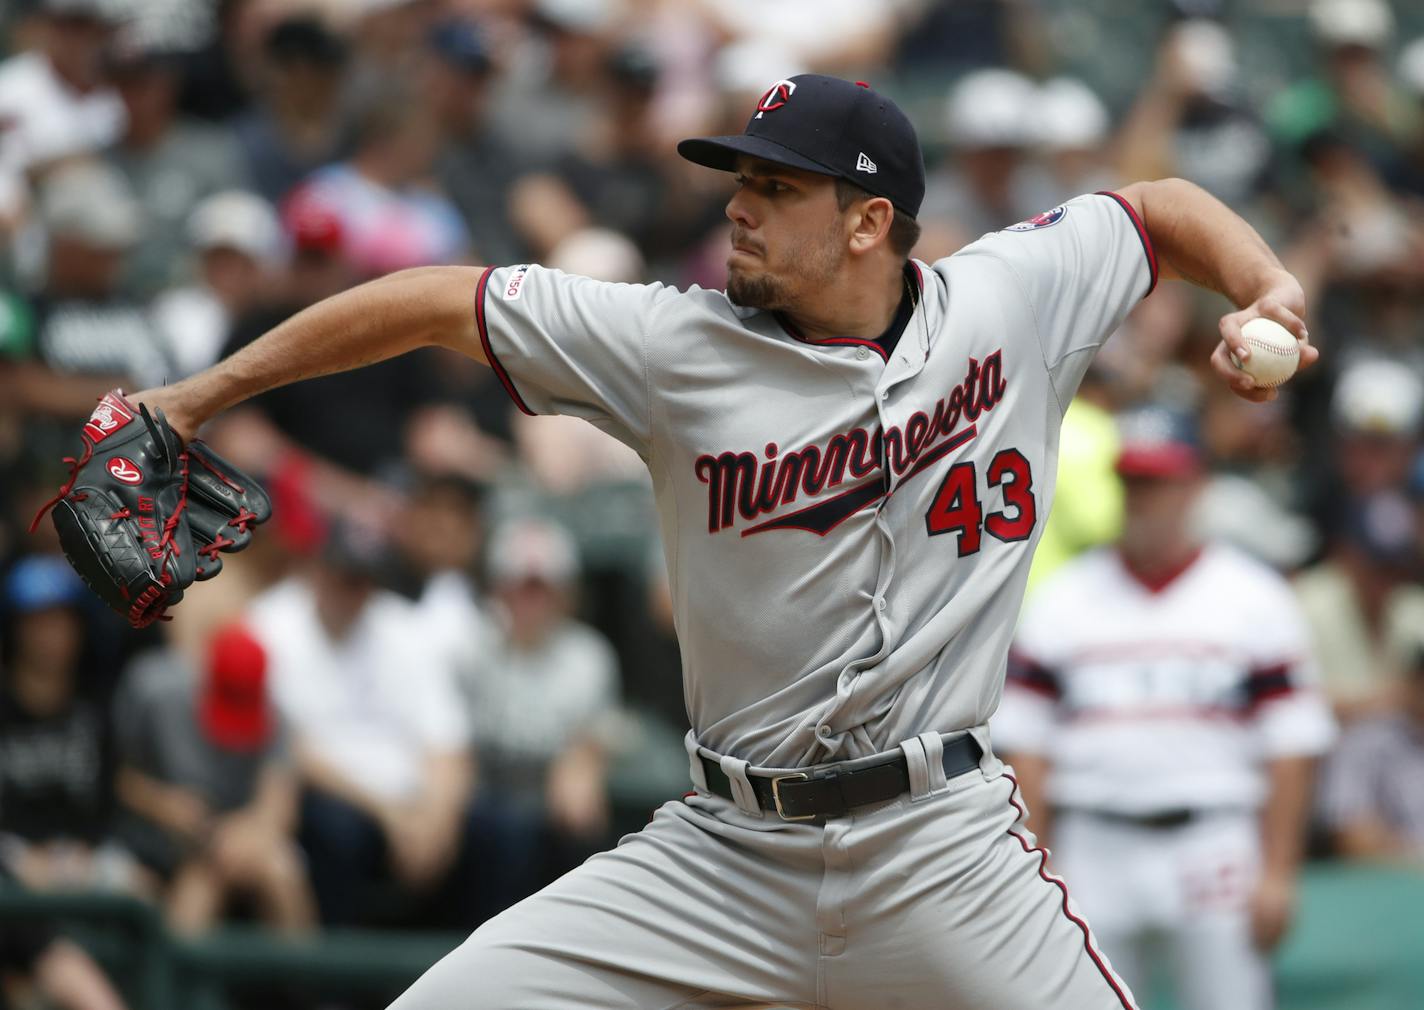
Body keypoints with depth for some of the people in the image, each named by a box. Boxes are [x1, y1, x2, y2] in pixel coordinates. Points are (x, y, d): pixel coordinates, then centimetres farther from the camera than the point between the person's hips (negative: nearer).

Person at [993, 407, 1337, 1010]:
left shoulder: (1253, 598, 5)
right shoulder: (1059, 602, 11)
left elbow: (1292, 743, 1)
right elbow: (1024, 740, 8)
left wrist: (1276, 871, -6)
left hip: (1215, 847, -2)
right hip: (1095, 848, 2)